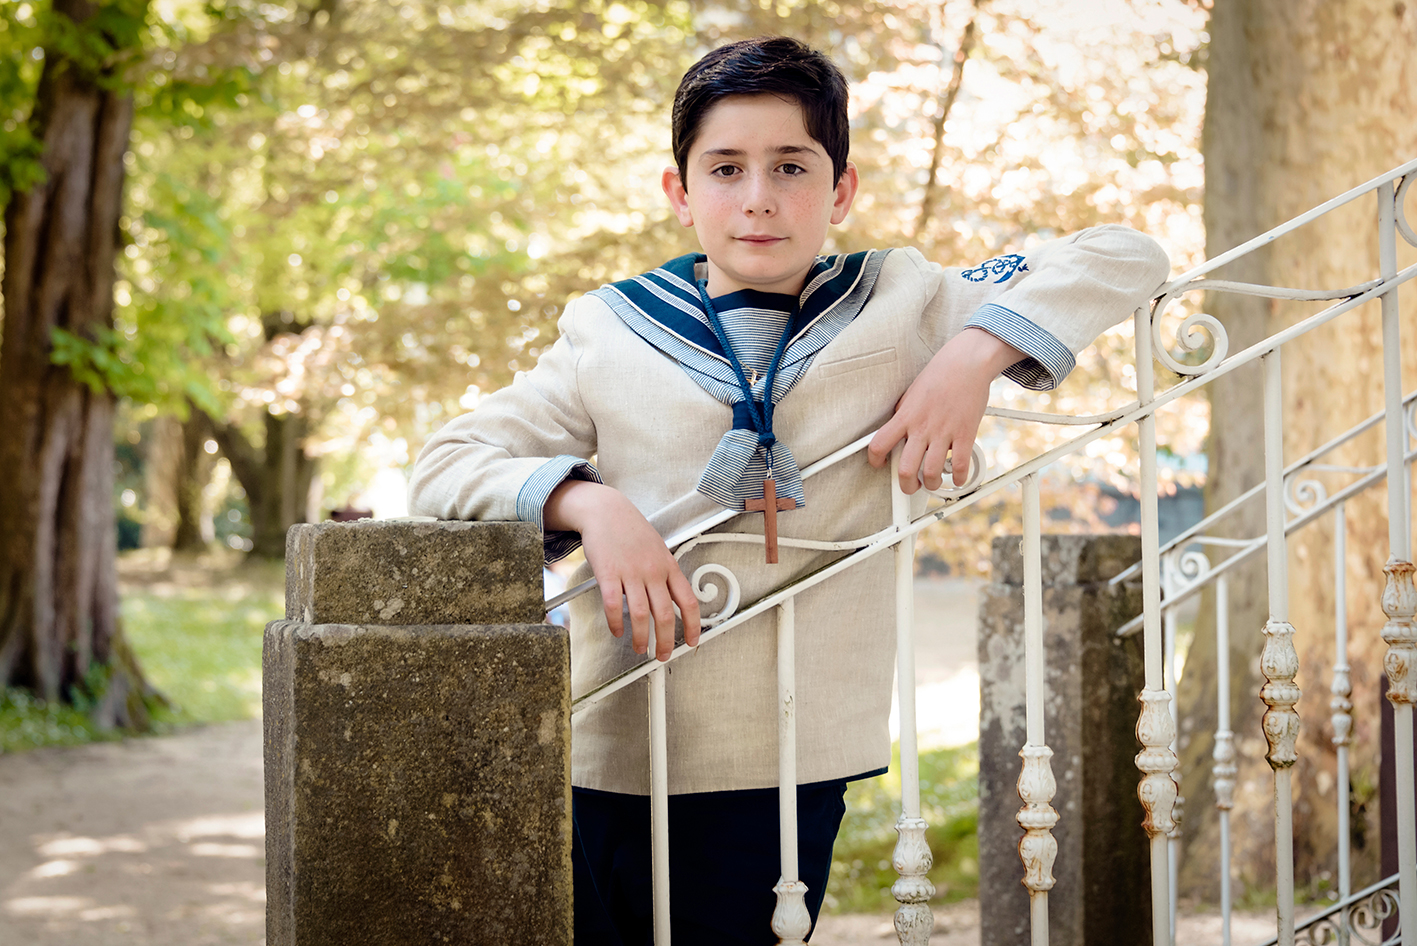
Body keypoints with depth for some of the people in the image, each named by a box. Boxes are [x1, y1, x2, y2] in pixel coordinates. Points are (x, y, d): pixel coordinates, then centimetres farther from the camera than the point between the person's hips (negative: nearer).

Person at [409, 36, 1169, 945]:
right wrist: (586, 502, -15)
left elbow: (1125, 258, 7)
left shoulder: (900, 307, 5)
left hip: (778, 785, 0)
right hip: (598, 768, 1)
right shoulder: (613, 333, 5)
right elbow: (448, 464, 4)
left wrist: (974, 355, -9)